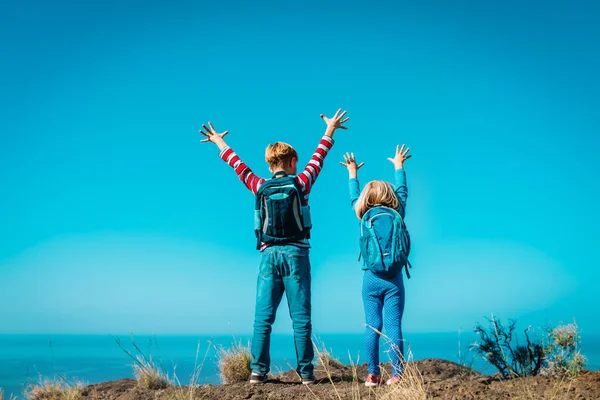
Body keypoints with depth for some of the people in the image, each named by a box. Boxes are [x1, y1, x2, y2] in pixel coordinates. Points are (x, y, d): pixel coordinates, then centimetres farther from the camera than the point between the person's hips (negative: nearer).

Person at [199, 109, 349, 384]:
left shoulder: (260, 187, 5)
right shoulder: (300, 183, 0)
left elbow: (238, 166, 20)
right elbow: (318, 158, 16)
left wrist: (219, 143, 36)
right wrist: (330, 130, 31)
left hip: (269, 255, 2)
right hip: (295, 254, -2)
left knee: (262, 318, 3)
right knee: (301, 318, 0)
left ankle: (258, 370, 1)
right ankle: (306, 372, 1)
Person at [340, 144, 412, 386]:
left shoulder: (363, 216, 2)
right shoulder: (397, 213, 2)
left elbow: (354, 197, 21)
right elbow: (402, 192, 20)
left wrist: (352, 173, 38)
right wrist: (399, 166, 35)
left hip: (371, 278, 1)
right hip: (393, 278, -1)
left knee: (372, 327, 3)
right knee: (393, 326, -1)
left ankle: (373, 375, 4)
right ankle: (397, 374, -2)